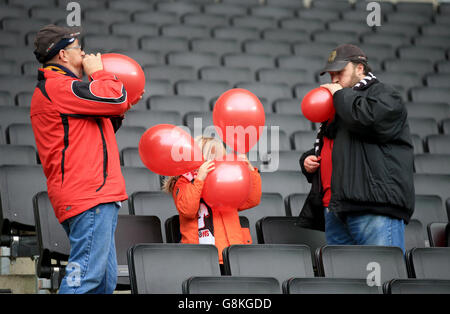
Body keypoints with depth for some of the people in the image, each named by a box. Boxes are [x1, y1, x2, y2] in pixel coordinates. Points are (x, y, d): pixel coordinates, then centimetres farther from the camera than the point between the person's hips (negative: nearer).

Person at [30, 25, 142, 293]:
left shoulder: (54, 88, 25)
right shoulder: (58, 87, -9)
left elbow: (89, 136, 32)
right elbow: (115, 99, -15)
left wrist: (119, 113, 20)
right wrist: (98, 72, 3)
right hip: (90, 195, -11)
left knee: (105, 280, 9)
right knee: (86, 276, -15)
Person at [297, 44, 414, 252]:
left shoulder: (383, 95, 4)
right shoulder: (336, 109, 30)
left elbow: (368, 119, -20)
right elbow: (324, 150, 41)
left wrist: (341, 94, -3)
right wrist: (308, 161, 17)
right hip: (334, 209, 9)